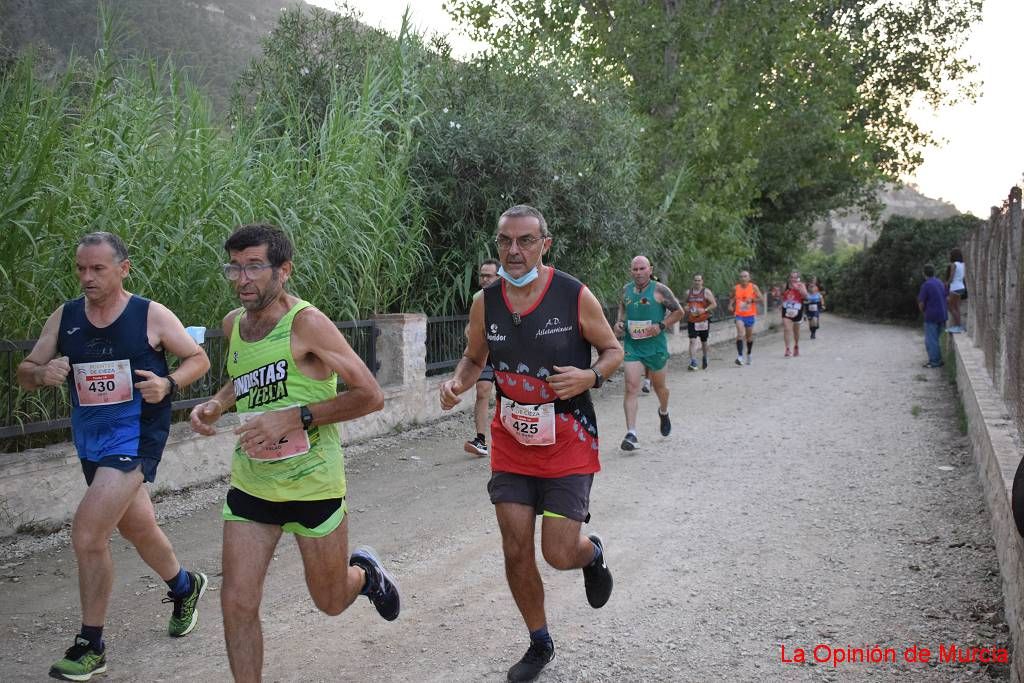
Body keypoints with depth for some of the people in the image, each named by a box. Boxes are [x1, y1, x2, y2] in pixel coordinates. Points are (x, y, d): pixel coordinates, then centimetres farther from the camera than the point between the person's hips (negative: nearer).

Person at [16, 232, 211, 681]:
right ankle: (185, 587, 49)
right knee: (137, 528, 21)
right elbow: (25, 375, 7)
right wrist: (42, 373, -16)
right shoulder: (64, 317, 2)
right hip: (90, 440, 6)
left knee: (87, 534, -16)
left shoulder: (152, 315, -9)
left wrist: (168, 383, -18)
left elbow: (198, 359, 1)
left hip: (136, 437, -6)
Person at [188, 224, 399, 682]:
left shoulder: (306, 323, -18)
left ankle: (364, 572, 47)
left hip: (312, 484, -5)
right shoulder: (233, 324, 2)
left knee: (331, 603, 14)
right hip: (250, 484, 5)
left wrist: (296, 418, -26)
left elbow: (370, 396, -19)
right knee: (237, 605, -2)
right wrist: (215, 404, 2)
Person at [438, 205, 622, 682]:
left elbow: (613, 350, 0)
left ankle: (592, 553, 33)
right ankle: (539, 644, 28)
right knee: (516, 552, 5)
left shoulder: (575, 296, -12)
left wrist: (590, 376, -21)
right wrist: (457, 383, -10)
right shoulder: (485, 303, -3)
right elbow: (474, 358, 12)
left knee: (559, 553, -6)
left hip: (568, 442, -3)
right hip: (511, 442, 3)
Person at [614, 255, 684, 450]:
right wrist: (619, 322, 1)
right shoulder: (626, 290, 4)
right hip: (632, 346, 2)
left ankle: (663, 412, 51)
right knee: (631, 387, -13)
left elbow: (679, 311, -2)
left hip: (655, 346, -2)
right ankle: (631, 434, -15)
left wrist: (661, 326, -16)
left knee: (659, 386, 17)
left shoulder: (659, 290, -8)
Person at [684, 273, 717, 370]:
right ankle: (693, 363, -19)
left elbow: (714, 304, -6)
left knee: (704, 342, 13)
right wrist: (687, 308, -2)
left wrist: (705, 310, -20)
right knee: (692, 341, -13)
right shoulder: (688, 292, 7)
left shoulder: (706, 292, -4)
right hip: (691, 321, 2)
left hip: (704, 321, -2)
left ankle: (704, 359, 37)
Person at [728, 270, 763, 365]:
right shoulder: (735, 288, 3)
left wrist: (752, 300, -20)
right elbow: (732, 298, 18)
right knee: (740, 334, -19)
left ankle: (749, 354, 35)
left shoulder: (754, 287, -2)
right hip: (739, 315, 0)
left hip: (750, 315, 1)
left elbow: (760, 299, -3)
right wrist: (731, 305, -1)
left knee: (749, 336, 13)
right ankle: (740, 356, -23)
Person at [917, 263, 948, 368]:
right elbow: (944, 299, 16)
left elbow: (921, 303, -12)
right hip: (942, 315, 8)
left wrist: (923, 311, 9)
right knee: (935, 339, 16)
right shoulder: (940, 283, 10)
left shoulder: (926, 285, -13)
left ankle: (934, 361, -2)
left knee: (930, 340, -2)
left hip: (931, 317, -8)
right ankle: (938, 360, 18)